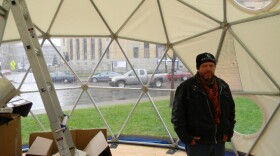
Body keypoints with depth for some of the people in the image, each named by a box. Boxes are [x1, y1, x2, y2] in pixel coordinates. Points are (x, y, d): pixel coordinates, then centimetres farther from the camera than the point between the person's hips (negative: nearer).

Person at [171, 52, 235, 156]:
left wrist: (229, 132, 9)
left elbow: (231, 110, 17)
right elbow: (177, 115, -10)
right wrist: (186, 138, -12)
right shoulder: (186, 87, -11)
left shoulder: (223, 86, 6)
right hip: (197, 144, -5)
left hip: (219, 142, 5)